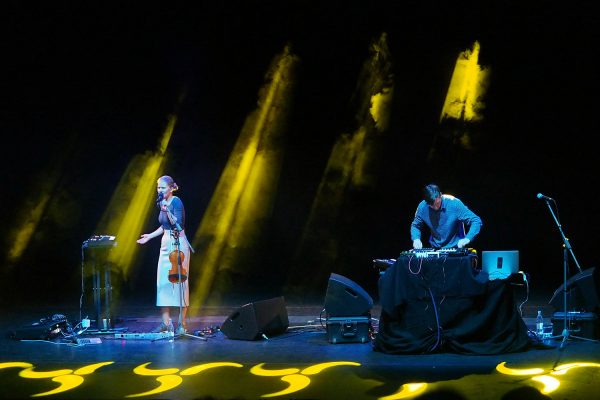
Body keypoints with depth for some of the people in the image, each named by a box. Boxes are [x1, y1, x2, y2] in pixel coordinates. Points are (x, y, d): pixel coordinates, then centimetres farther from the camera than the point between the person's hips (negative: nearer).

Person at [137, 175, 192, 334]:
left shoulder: (176, 202, -12)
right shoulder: (162, 203, 12)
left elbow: (179, 224, -21)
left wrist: (167, 211, -28)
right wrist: (150, 236, 21)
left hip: (178, 245, -8)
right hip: (166, 244, 8)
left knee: (178, 281, -6)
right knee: (163, 281, 3)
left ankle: (182, 323, 0)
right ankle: (166, 323, 6)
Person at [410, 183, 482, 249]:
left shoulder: (454, 203, -15)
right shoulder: (422, 207, -7)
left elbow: (476, 221, -11)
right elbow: (415, 225, 11)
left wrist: (467, 239, -26)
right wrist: (416, 239, -9)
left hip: (456, 248, -2)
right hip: (435, 249, 2)